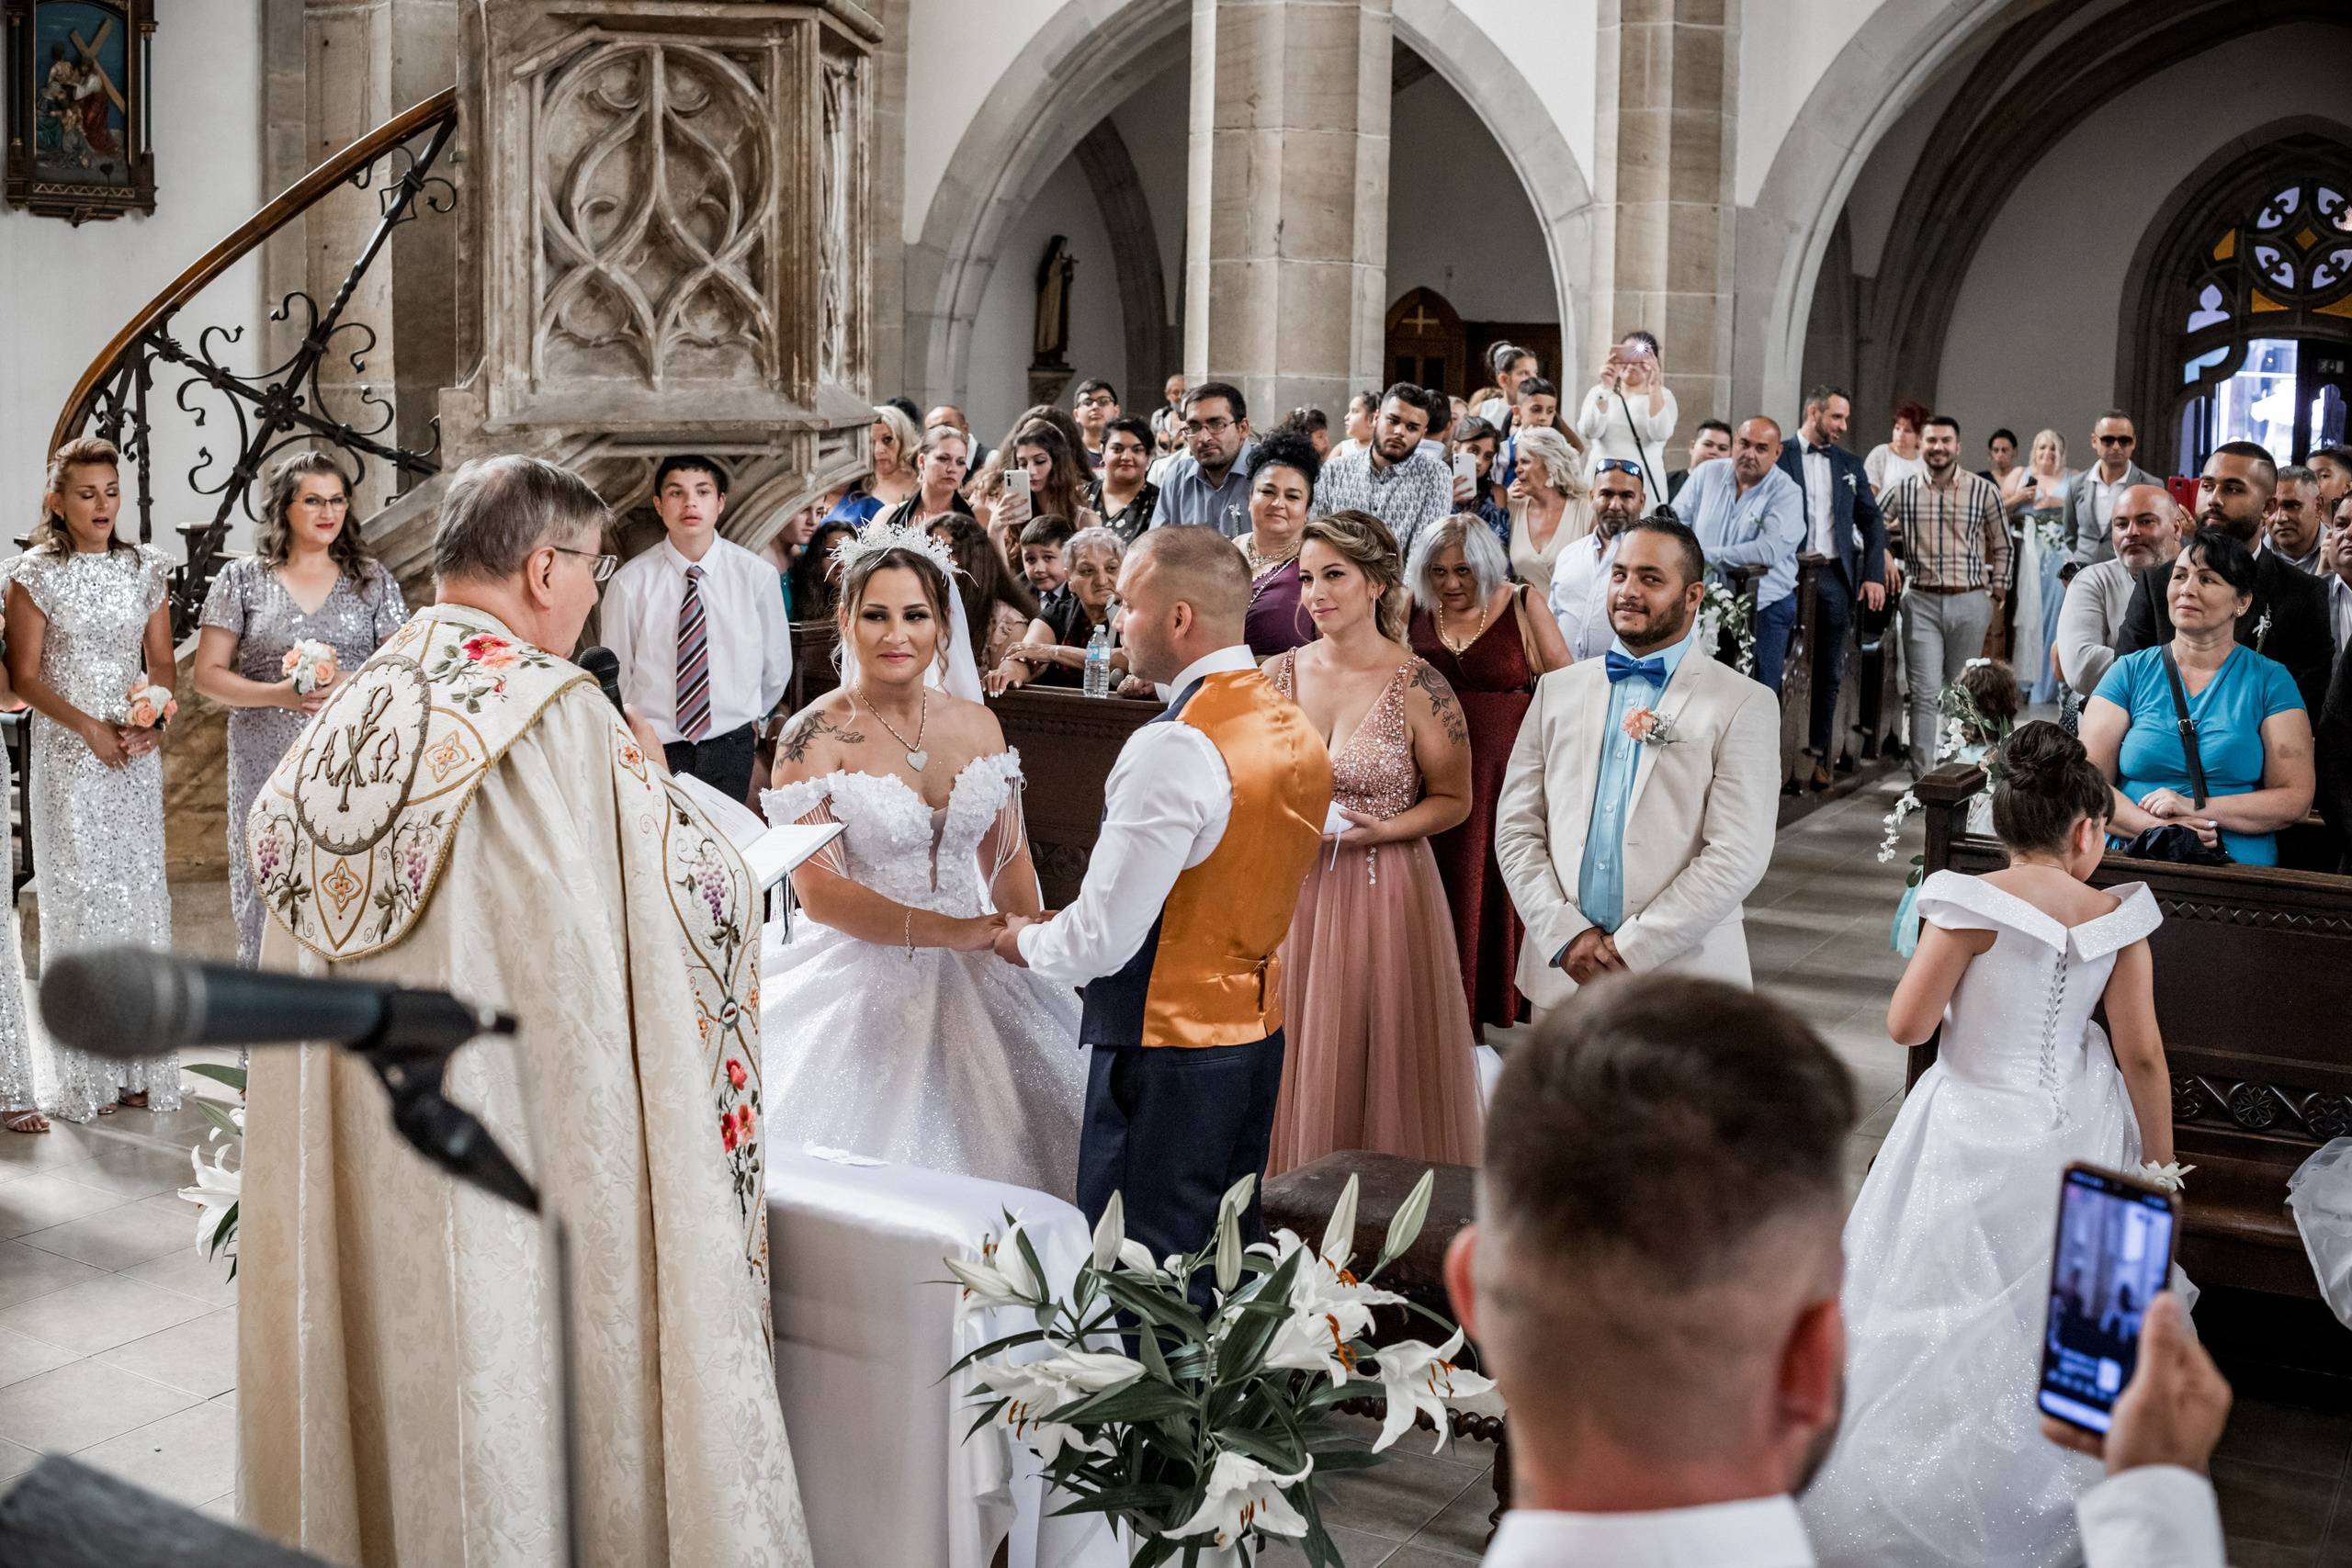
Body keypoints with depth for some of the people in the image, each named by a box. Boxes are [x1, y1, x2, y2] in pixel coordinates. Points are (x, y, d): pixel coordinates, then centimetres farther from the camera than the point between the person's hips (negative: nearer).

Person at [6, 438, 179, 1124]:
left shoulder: (145, 567, 8)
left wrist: (153, 720, -7)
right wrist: (89, 727, -14)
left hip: (137, 755, 3)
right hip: (67, 756, -3)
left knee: (140, 890, 4)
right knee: (78, 895, -1)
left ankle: (142, 1063, 12)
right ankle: (88, 1073, 6)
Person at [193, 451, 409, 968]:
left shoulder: (371, 578, 9)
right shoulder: (242, 579, 6)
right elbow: (207, 673, 4)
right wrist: (280, 694, -12)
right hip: (268, 765, 0)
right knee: (271, 892, 0)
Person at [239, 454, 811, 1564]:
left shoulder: (346, 712, 4)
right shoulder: (560, 711, -15)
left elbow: (270, 849, 18)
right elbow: (697, 899, -12)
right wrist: (653, 784, 7)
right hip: (535, 1127, -6)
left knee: (397, 1343, 17)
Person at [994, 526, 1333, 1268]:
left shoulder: (1175, 748, -22)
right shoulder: (1298, 728, 6)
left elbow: (1100, 940, -21)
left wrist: (1026, 941, 0)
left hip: (1165, 1047, -9)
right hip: (1259, 1031, 9)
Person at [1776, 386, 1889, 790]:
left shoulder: (1850, 464, 15)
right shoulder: (1779, 456, 2)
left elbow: (1871, 521, 14)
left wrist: (1874, 574, 2)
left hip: (1834, 576, 4)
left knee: (1827, 673, 5)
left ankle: (1818, 755, 9)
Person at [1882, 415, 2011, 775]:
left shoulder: (1984, 492, 2)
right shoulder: (1902, 491, 3)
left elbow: (2002, 546, 11)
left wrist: (1996, 596, 8)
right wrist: (1894, 549, 1)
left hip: (1970, 602, 0)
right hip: (1921, 601, 0)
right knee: (1925, 692, -6)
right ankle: (1922, 776, -6)